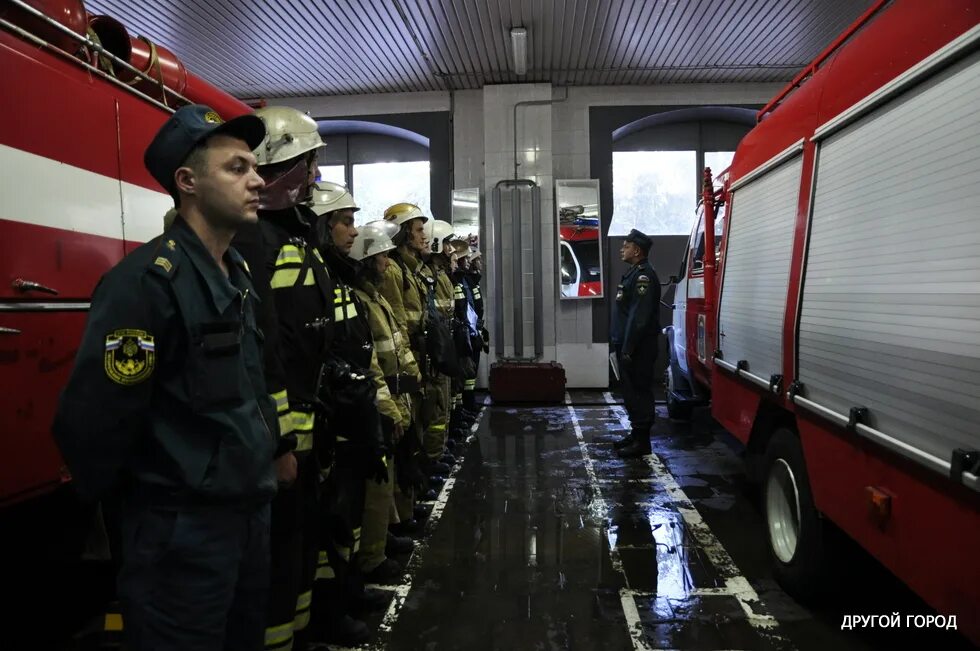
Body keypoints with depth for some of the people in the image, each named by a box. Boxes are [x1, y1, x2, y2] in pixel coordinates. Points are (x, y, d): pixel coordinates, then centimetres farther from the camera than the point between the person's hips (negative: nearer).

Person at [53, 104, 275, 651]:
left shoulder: (239, 273, 9)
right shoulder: (149, 279, -20)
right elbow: (93, 420, -21)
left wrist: (264, 467, 14)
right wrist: (129, 503, -6)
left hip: (250, 511, 9)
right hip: (183, 529, -8)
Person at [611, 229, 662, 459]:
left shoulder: (644, 276, -16)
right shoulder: (634, 273, 17)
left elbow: (639, 317, -23)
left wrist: (628, 349, -23)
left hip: (637, 349, -10)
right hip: (627, 346, 10)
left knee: (638, 392, -5)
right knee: (631, 391, 16)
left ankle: (641, 441, 1)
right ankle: (636, 433, 25)